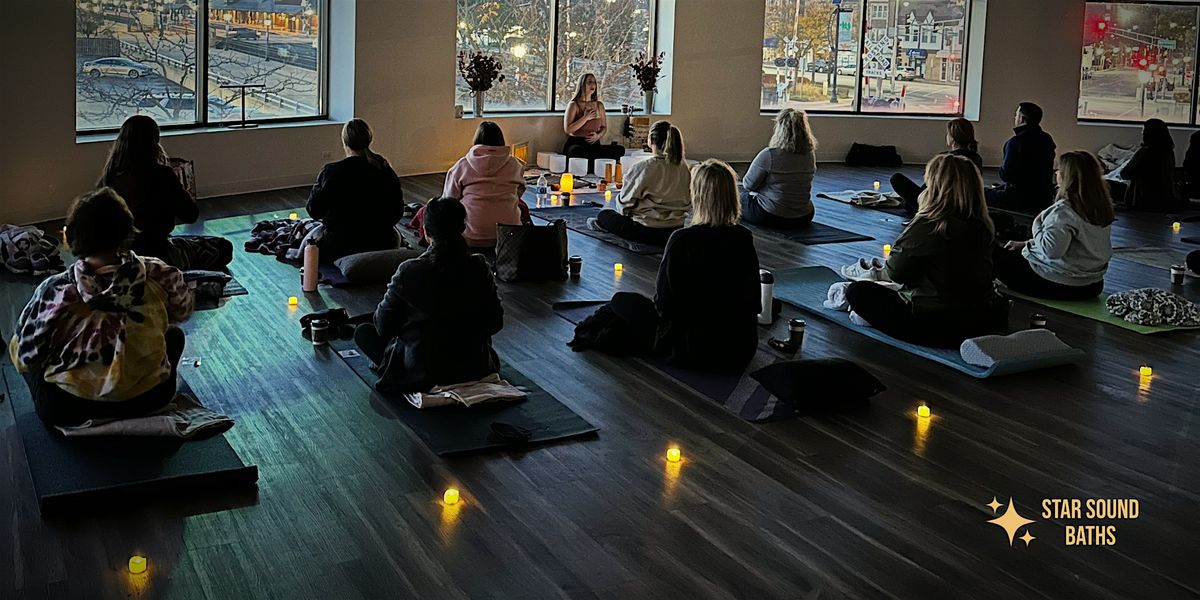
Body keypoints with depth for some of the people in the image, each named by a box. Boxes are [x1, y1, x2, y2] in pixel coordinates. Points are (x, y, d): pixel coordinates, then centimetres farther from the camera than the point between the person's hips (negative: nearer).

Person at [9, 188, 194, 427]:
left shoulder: (54, 291, -16)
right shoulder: (157, 276, -12)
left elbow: (25, 355, -6)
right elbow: (182, 310, 8)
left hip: (67, 410, -2)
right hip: (149, 399, 2)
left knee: (18, 347, 26)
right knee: (174, 334, 31)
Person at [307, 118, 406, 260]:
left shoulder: (331, 172, -17)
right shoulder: (385, 169, -6)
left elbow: (314, 211, -7)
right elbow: (398, 212, 3)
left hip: (341, 247, -3)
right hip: (382, 244, 3)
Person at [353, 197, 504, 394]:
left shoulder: (409, 271, -19)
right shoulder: (480, 268, -12)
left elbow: (383, 325, -8)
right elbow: (495, 322, -2)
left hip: (420, 374, -4)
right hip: (473, 369, 5)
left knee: (363, 332, 18)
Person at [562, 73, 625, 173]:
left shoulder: (599, 105, 16)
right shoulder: (574, 105, 1)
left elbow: (604, 127, 23)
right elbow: (567, 129, -8)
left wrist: (598, 135, 0)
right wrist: (586, 118, -9)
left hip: (594, 144, 5)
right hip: (576, 144, -5)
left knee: (620, 149, -22)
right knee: (577, 151, -43)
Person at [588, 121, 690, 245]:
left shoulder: (641, 168, -18)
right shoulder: (683, 168, -3)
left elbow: (626, 202, -10)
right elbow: (687, 202, 9)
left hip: (647, 233, -6)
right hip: (674, 232, 6)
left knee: (604, 214, 18)